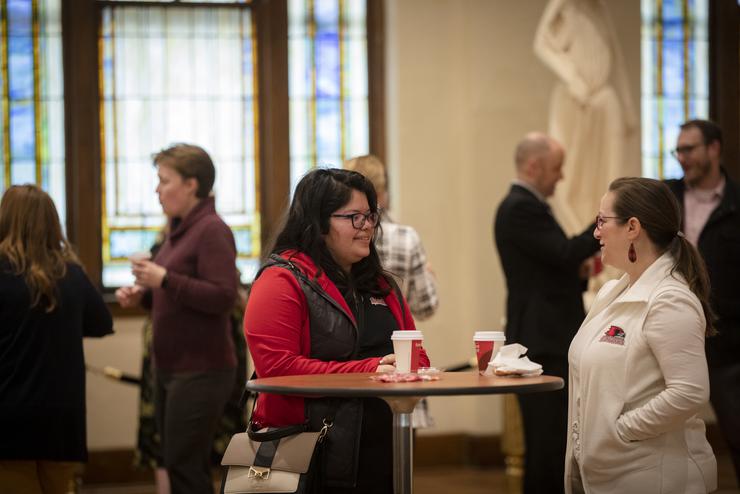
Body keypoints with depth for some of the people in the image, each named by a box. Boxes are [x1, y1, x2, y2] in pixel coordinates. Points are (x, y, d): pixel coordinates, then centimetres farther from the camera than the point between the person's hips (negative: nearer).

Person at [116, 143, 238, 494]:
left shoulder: (212, 231, -13)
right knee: (187, 465, 13)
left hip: (201, 371, -9)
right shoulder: (179, 229, 14)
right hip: (172, 369, 9)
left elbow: (223, 297, -22)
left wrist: (164, 279, -25)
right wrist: (142, 295, 6)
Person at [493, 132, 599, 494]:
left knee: (551, 441, 12)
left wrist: (578, 273, 7)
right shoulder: (521, 208, -14)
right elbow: (566, 252, -22)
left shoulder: (525, 206, 19)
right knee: (548, 441, -9)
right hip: (541, 342, -11)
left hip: (547, 343, 11)